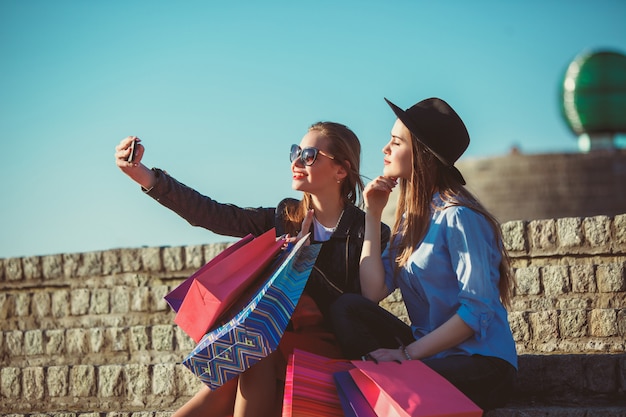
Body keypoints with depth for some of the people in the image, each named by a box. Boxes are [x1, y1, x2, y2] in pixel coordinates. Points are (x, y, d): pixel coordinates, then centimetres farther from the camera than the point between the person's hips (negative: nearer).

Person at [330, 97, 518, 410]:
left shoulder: (458, 217, -15)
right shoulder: (411, 219, 11)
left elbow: (478, 311, -20)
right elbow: (373, 292, -1)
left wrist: (408, 352, -20)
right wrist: (372, 215, 1)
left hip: (481, 364, -8)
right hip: (428, 351, 8)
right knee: (347, 308, -11)